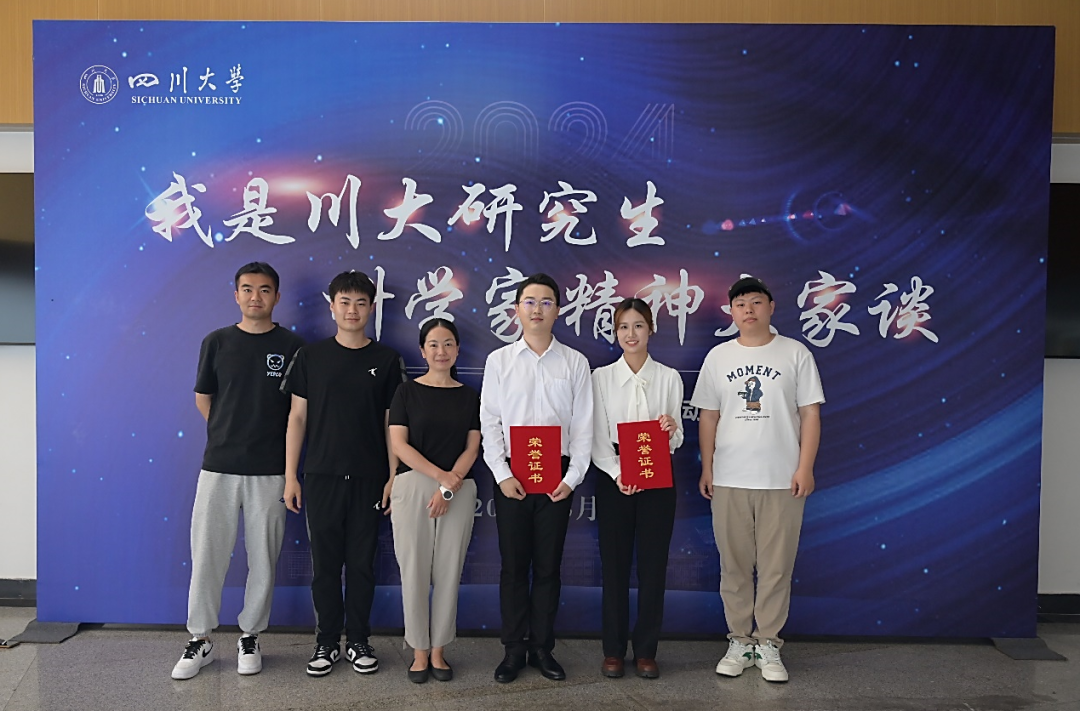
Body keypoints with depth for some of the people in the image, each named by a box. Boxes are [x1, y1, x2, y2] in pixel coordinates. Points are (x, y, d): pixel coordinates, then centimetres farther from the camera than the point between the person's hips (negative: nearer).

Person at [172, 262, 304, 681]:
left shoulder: (291, 346, 2)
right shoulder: (217, 342, 6)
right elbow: (203, 399, 13)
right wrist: (230, 437, 12)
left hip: (270, 470, -1)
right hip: (219, 465, 1)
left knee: (263, 558, 6)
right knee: (207, 554, 5)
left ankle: (250, 638, 23)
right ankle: (200, 640, 21)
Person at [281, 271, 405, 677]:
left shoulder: (386, 361, 3)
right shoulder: (310, 356, 3)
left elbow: (392, 423, 3)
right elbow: (297, 417, 4)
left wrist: (394, 477, -2)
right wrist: (290, 476, -1)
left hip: (368, 478, 0)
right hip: (321, 476, 0)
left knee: (362, 563, 8)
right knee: (325, 563, 7)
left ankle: (359, 642, 23)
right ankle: (326, 642, 22)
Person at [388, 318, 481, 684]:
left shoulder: (470, 396, 10)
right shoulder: (407, 392, 5)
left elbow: (472, 448, 4)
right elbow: (398, 444, -3)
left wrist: (448, 489, -8)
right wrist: (440, 475, -11)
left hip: (459, 490, 1)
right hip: (413, 486, -1)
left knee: (448, 571, 3)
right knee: (414, 570, 0)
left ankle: (438, 651, 17)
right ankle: (419, 652, 14)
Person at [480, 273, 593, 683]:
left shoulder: (574, 362, 4)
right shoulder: (499, 361, 4)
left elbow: (583, 424, 2)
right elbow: (489, 422, 1)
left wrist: (572, 477, -6)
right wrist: (502, 475, -7)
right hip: (511, 474, 0)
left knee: (548, 565, 8)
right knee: (513, 565, 7)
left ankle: (542, 647, 22)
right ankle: (514, 649, 19)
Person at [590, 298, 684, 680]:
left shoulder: (669, 378, 5)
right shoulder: (601, 377, 2)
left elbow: (677, 439, 5)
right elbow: (597, 438, -3)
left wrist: (671, 430, -19)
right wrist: (618, 473, -18)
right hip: (613, 479, 0)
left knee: (653, 564, 5)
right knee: (615, 565, 5)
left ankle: (646, 651, 18)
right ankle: (613, 650, 18)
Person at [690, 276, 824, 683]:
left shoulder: (795, 354, 2)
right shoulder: (718, 357, 8)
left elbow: (810, 413, 1)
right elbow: (708, 417, 9)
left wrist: (805, 468, -6)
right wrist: (706, 469, 5)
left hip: (782, 481, -2)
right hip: (729, 480, 2)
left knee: (776, 566, 4)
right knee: (734, 565, 8)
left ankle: (768, 646, 18)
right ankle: (740, 643, 21)